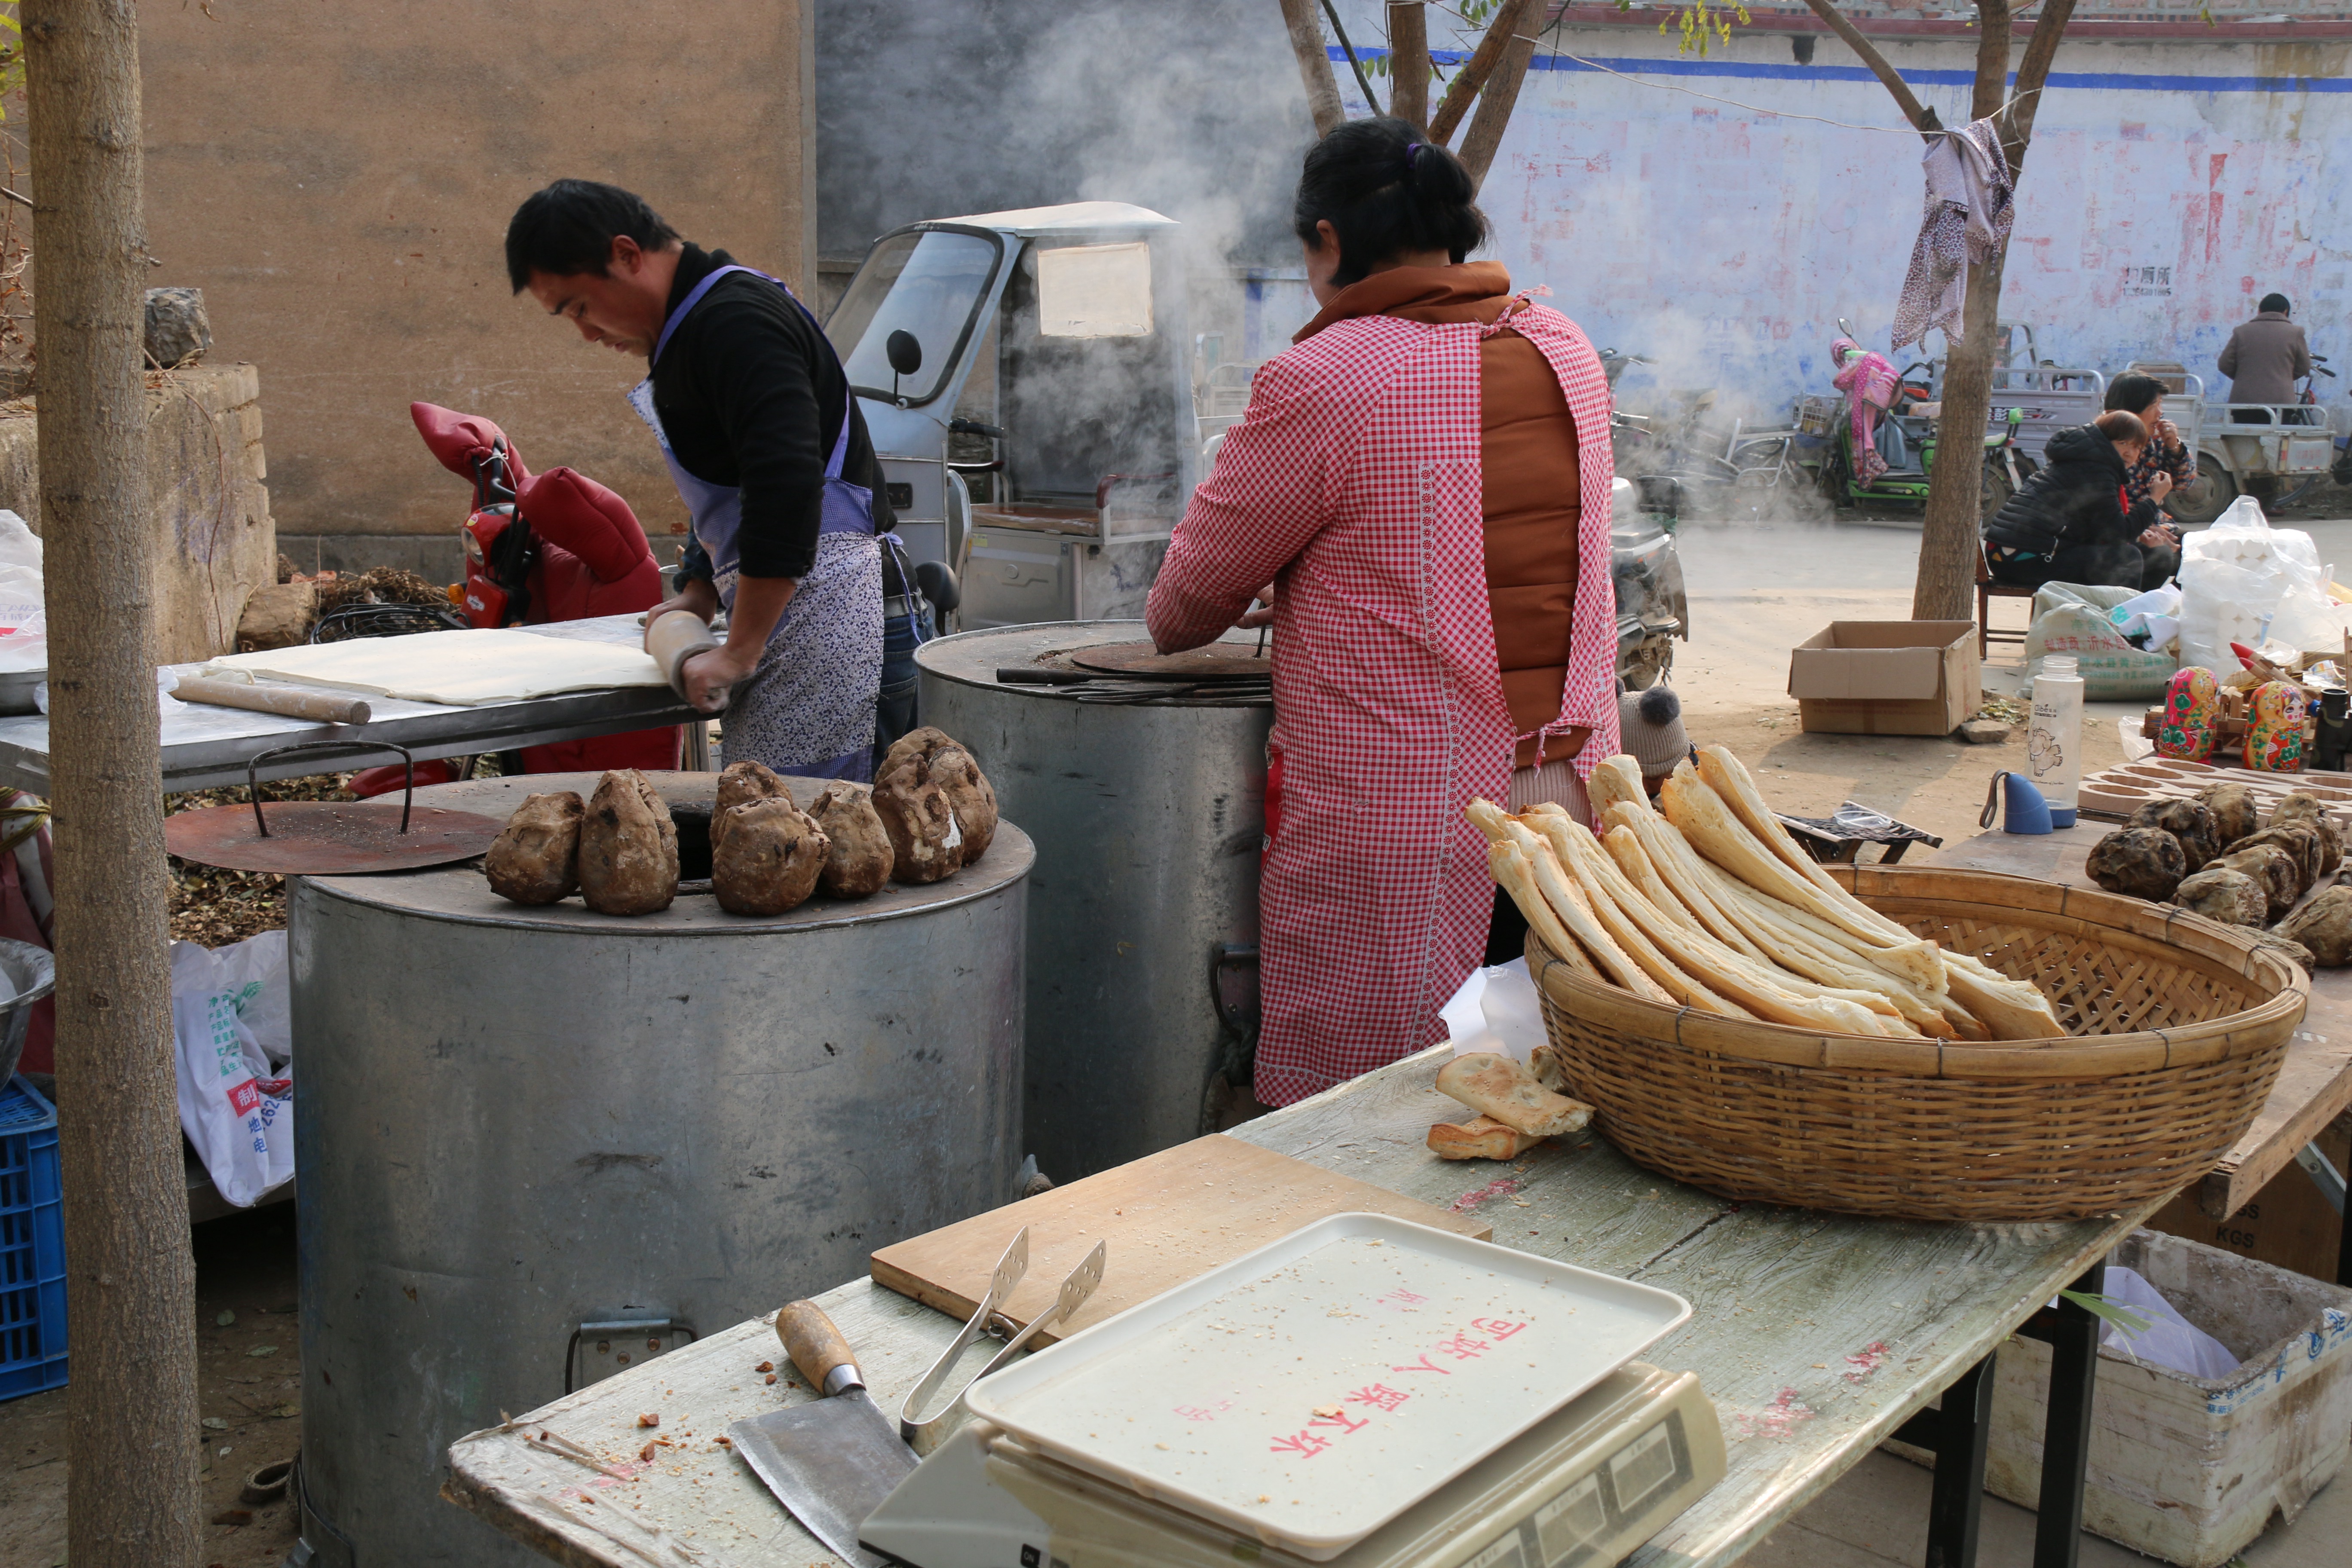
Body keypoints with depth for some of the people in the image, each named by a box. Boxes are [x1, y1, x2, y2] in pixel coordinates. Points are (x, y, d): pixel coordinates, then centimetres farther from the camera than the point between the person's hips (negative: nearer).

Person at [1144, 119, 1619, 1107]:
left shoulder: (1323, 380, -12)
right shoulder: (1567, 355, 8)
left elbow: (1201, 580, 0)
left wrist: (1171, 635, 23)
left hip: (1389, 818, -6)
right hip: (1570, 793, 7)